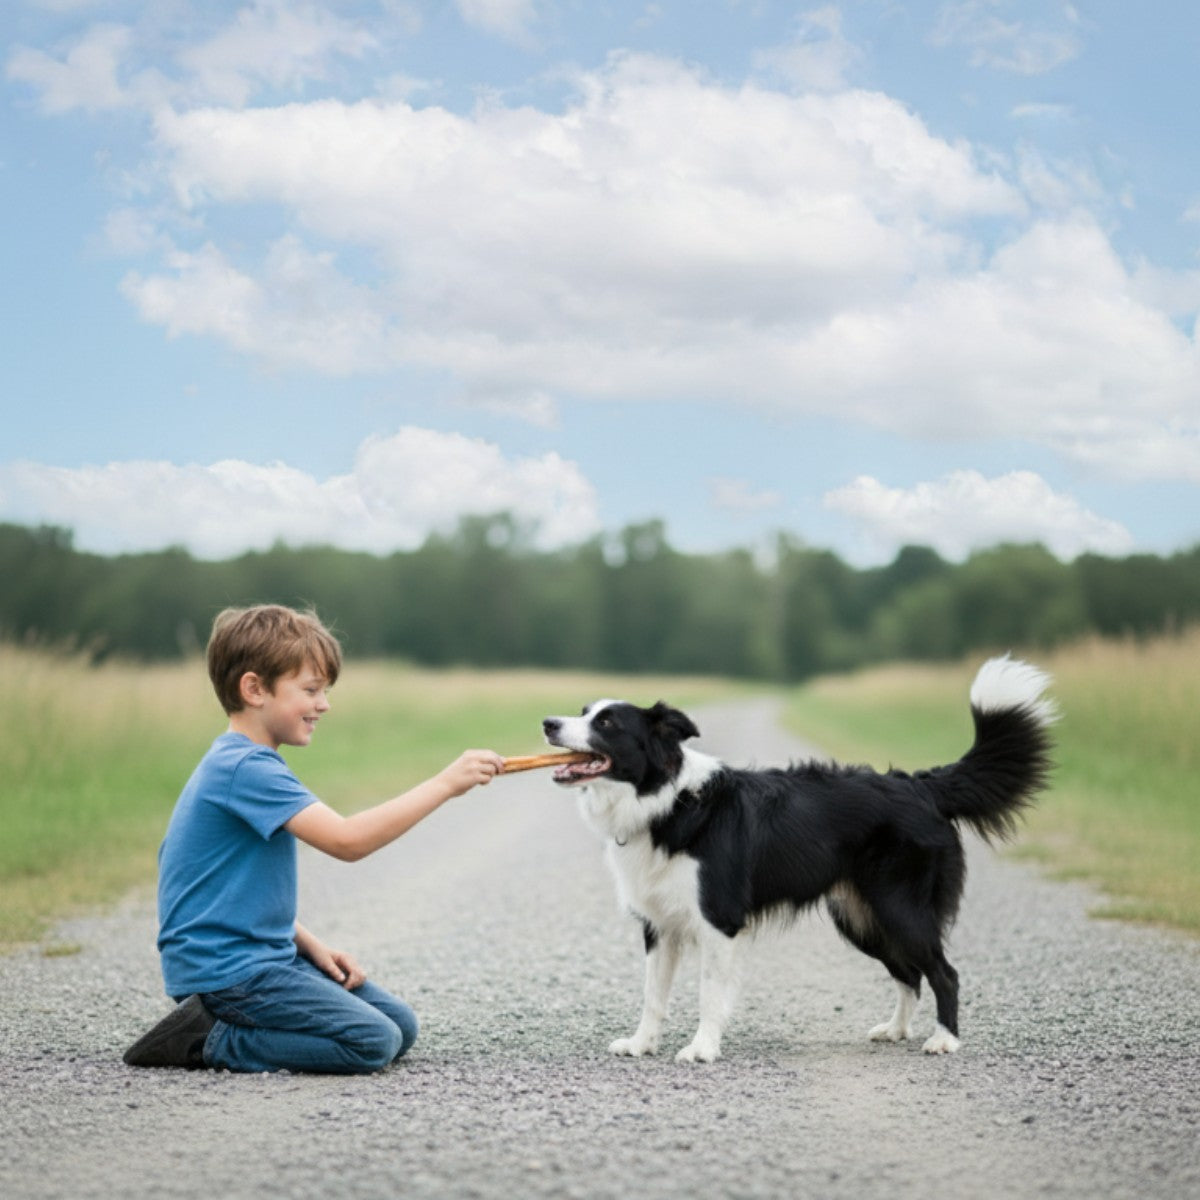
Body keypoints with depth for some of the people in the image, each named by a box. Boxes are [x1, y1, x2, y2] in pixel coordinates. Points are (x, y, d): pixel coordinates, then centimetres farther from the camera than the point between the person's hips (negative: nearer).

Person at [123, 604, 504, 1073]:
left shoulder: (239, 764, 16)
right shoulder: (246, 769, -18)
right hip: (225, 969, -11)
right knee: (374, 1041, -19)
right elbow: (348, 839, -29)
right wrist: (444, 784, -25)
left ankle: (214, 1025, 8)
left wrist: (313, 947, 8)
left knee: (401, 1025, 7)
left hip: (265, 953, 11)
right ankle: (209, 1042, -10)